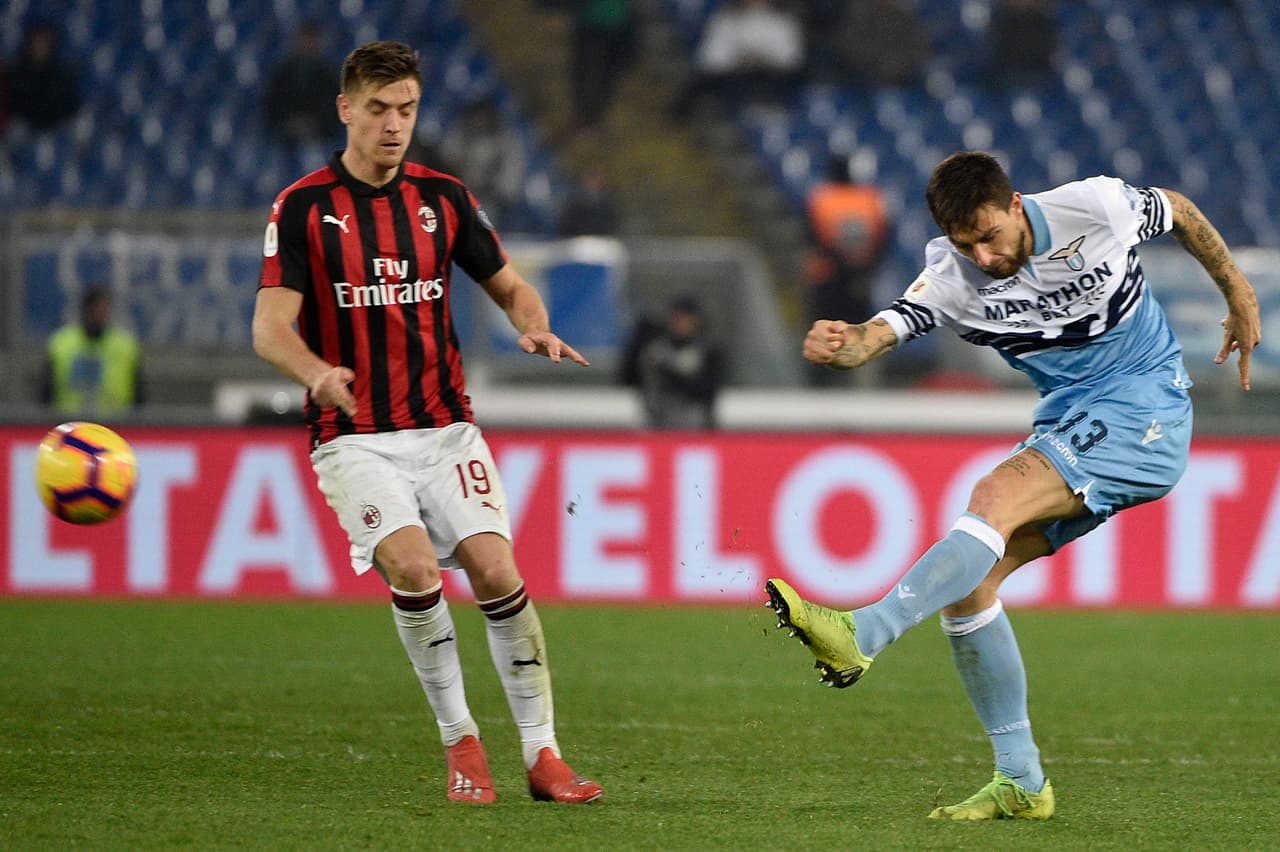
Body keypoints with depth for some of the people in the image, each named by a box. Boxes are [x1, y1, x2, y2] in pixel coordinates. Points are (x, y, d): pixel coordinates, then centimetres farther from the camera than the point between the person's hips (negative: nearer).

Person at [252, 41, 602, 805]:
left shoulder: (444, 197, 7)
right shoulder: (303, 208, -4)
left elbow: (510, 287, 14)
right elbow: (271, 326, -11)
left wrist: (536, 328, -10)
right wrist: (317, 371, -33)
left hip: (445, 428, 3)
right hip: (355, 437, -3)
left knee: (497, 571, -13)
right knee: (412, 567, -24)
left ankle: (543, 754, -3)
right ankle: (460, 740, -7)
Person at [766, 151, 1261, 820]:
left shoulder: (1094, 208, -14)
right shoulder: (950, 278, -8)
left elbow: (1179, 210, 7)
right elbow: (882, 332, -24)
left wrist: (1238, 294, 14)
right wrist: (839, 345, -47)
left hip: (1145, 411, -6)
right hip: (1069, 425, 6)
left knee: (996, 495, -29)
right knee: (968, 579, -6)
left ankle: (860, 636, -41)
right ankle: (1020, 782, 2)